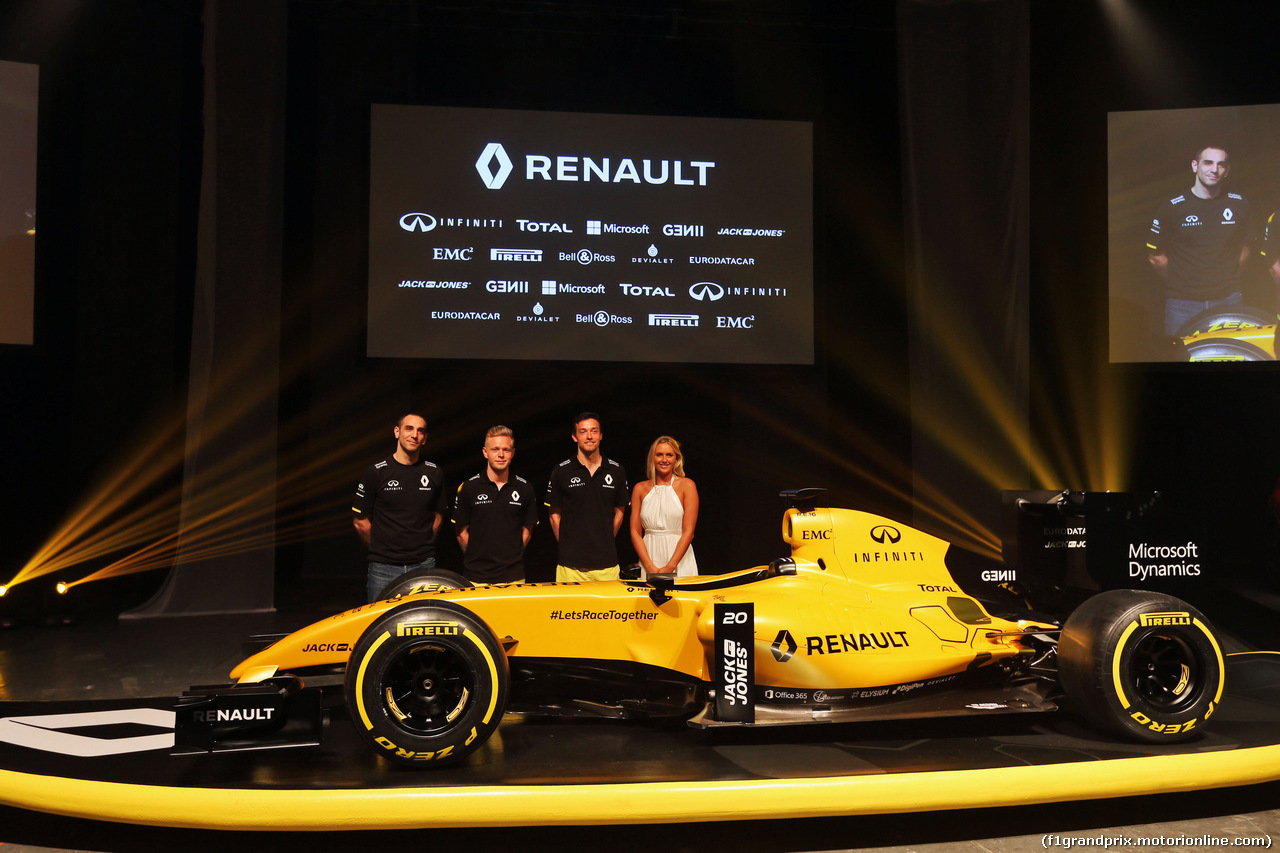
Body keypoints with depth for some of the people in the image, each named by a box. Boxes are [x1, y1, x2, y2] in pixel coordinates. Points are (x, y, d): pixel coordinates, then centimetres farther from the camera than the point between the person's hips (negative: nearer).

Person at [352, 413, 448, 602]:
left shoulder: (434, 473, 7)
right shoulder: (376, 472, -2)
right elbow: (360, 521, 3)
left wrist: (422, 547, 11)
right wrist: (379, 550, 9)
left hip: (424, 565, 2)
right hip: (384, 568, -2)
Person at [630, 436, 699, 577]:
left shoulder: (686, 485, 0)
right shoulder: (640, 488, 8)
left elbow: (688, 532, -5)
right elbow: (635, 532, 5)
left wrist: (669, 568, -13)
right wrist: (650, 567, -8)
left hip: (680, 559, -2)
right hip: (649, 556, 2)